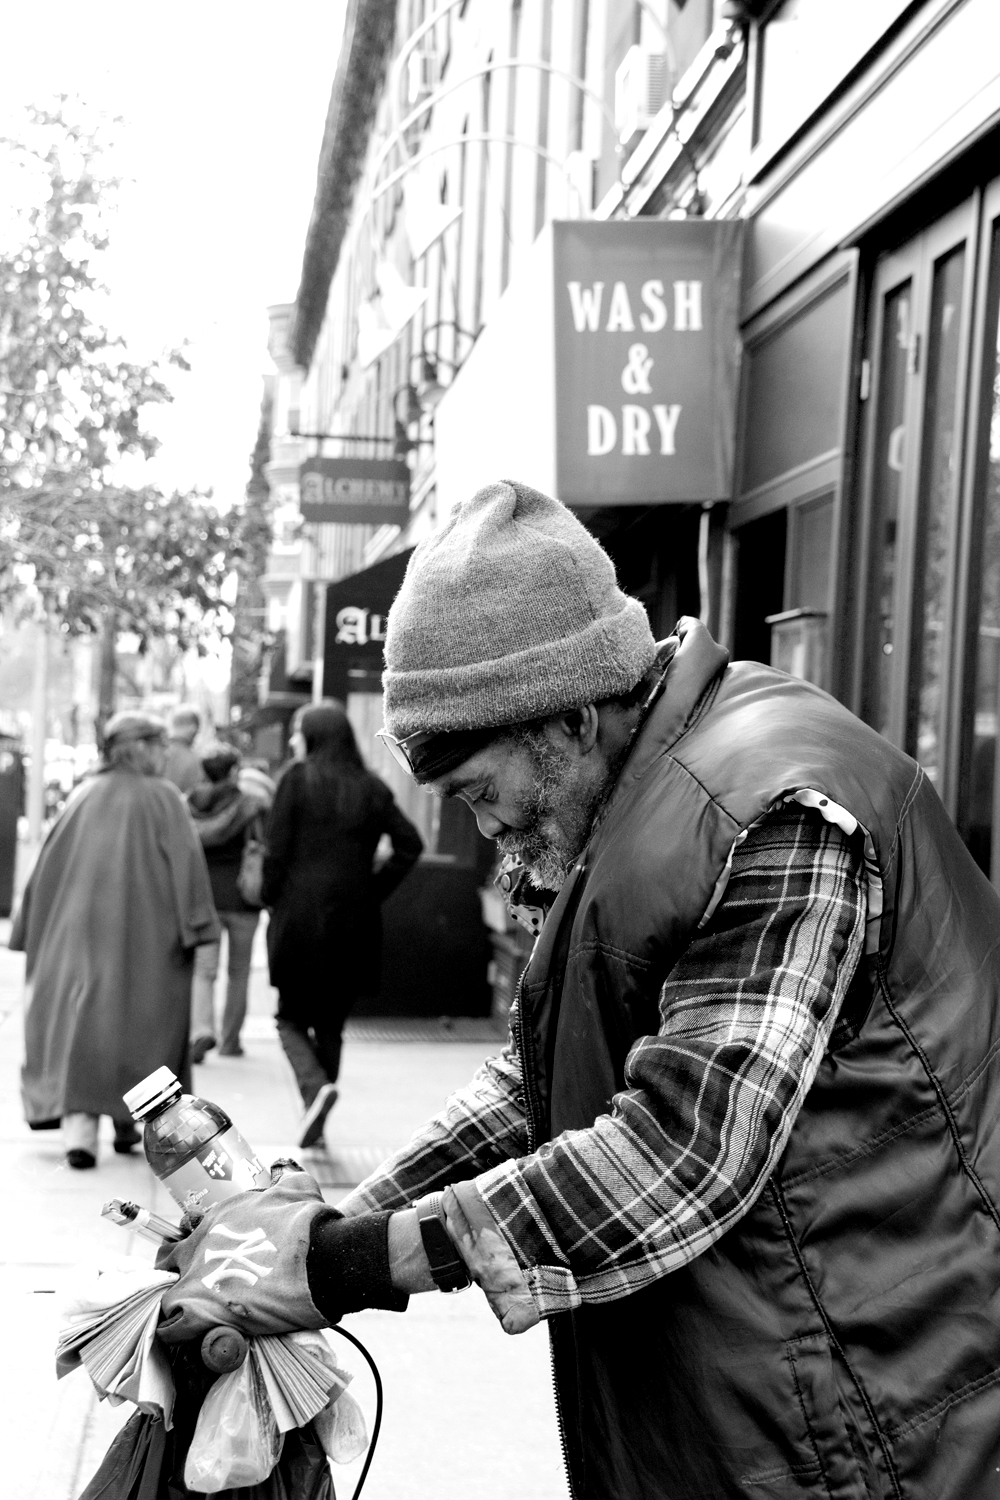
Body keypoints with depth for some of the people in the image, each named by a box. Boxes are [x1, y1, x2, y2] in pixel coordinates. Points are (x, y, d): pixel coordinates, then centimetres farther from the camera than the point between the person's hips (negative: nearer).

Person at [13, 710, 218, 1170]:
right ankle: (127, 1122, 20)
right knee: (137, 1023, 12)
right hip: (143, 933, -3)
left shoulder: (84, 795, 7)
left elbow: (49, 864, 9)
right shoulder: (161, 797, -3)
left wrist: (32, 930, 15)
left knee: (77, 1022, 1)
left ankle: (78, 1127, -13)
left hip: (81, 927, 3)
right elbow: (185, 858, -12)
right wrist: (195, 925, -10)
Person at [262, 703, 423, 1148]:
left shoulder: (298, 779, -5)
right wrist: (373, 890, 5)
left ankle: (316, 1086, -17)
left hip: (300, 915, -3)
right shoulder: (371, 789, 5)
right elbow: (410, 844, -2)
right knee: (331, 1022, 15)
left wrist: (273, 903, 4)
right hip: (353, 922, 3)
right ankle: (316, 1123, 17)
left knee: (291, 1017, 9)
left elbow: (277, 850, -8)